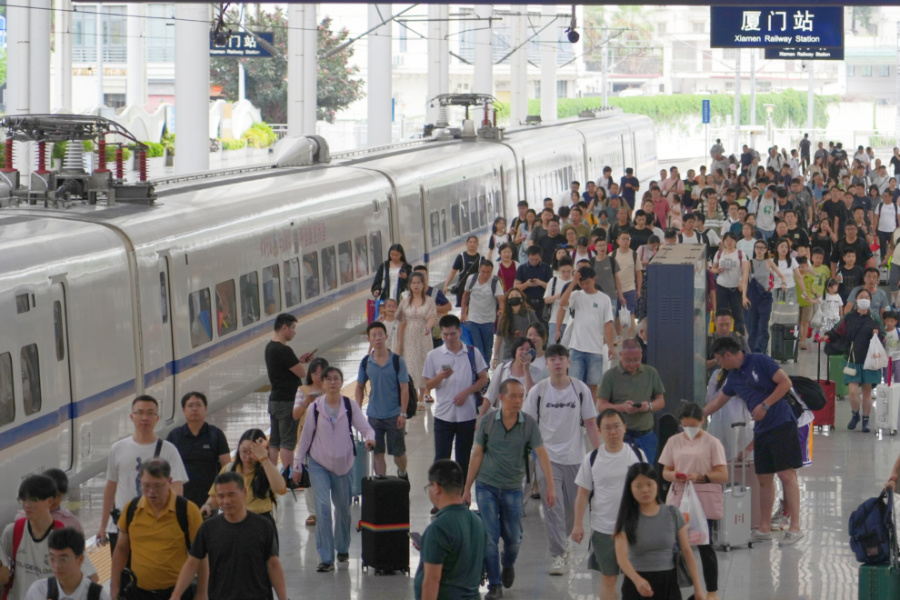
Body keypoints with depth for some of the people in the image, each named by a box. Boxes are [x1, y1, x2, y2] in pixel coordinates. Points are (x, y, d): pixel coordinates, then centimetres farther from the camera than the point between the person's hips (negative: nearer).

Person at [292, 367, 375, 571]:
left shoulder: (350, 406, -4)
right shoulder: (315, 408, -5)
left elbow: (364, 426, -8)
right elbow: (306, 437, 2)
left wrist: (370, 438, -32)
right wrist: (298, 464, 4)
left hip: (343, 464, 2)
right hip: (318, 464, -2)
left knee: (343, 508, 13)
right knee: (323, 507, -14)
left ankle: (342, 548, 36)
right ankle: (326, 558, -11)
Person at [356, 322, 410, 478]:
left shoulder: (397, 361, -8)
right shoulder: (365, 362, 0)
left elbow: (404, 388, -8)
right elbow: (360, 387, 10)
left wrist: (403, 414, -12)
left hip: (394, 416, -2)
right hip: (374, 416, 2)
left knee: (398, 452, 6)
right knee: (378, 453, 4)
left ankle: (402, 474, 35)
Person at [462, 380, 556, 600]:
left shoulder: (529, 424, -7)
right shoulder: (488, 420, -6)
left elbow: (541, 454, -11)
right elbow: (477, 454, 0)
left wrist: (551, 486, -20)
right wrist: (467, 488, 1)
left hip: (512, 488, 1)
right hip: (486, 486, -1)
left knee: (513, 538, 9)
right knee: (489, 537, -5)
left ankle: (508, 565, 42)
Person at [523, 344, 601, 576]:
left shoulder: (581, 389, -1)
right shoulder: (538, 391, -3)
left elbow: (591, 424, 3)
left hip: (575, 458, 2)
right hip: (547, 457, -2)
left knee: (573, 509, 10)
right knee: (553, 507, -8)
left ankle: (560, 545, 33)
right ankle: (557, 555, -4)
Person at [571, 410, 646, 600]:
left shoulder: (637, 455, 1)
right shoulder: (592, 459, -2)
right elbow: (583, 493, 1)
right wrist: (578, 525, -5)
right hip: (604, 529, -1)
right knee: (608, 578, 7)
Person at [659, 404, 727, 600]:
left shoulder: (711, 443, -2)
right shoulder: (674, 441, 9)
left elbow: (723, 475, -5)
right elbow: (665, 471, 12)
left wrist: (701, 477, -21)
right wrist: (674, 475, -12)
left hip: (704, 501, -3)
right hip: (679, 499, 3)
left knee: (704, 545, -2)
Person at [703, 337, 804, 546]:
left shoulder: (759, 362, -8)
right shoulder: (734, 377, 15)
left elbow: (785, 383, -13)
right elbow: (717, 402, 28)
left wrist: (765, 405, -15)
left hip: (781, 424, -8)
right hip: (761, 430, 8)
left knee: (786, 474, -10)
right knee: (764, 479, 8)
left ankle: (795, 527, -11)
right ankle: (764, 529, 13)